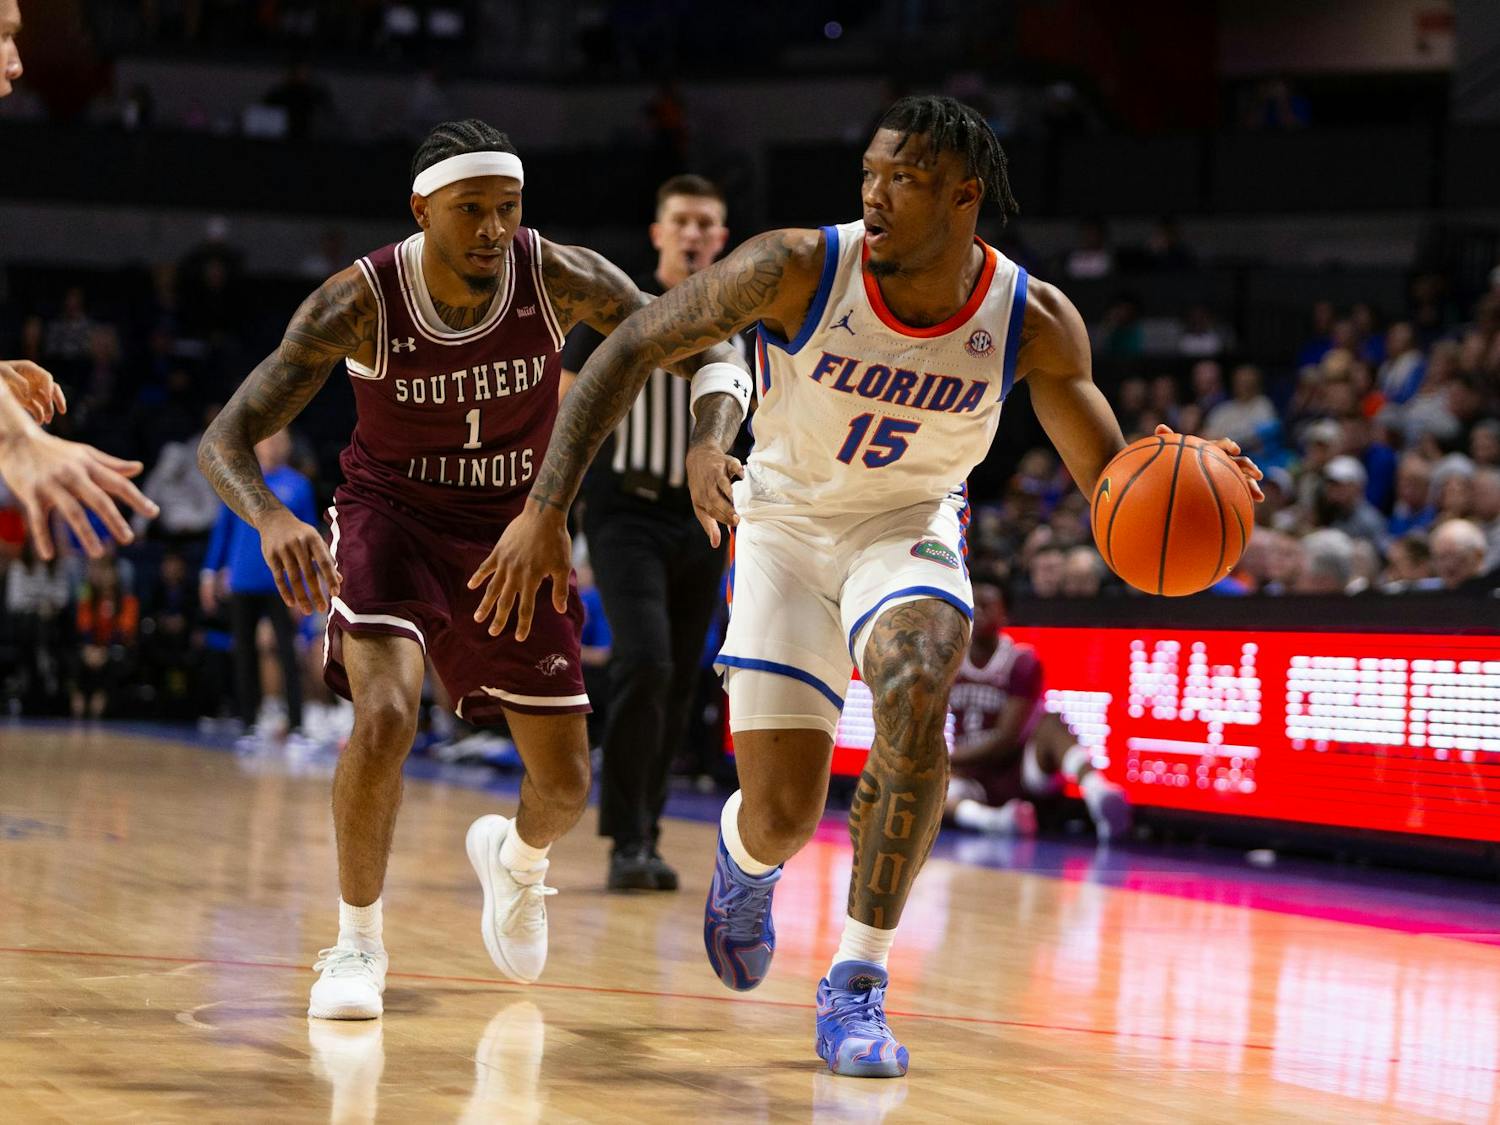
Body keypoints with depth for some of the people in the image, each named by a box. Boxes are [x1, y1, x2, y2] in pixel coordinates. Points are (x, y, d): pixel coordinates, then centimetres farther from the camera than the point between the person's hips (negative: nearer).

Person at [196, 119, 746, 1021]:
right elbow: (225, 438, -24)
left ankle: (515, 858, 43)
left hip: (515, 532, 3)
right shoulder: (361, 303, -24)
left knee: (567, 785, 4)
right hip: (392, 521, -2)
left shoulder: (560, 279, -20)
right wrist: (272, 520, -46)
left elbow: (706, 352, -11)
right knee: (387, 717, -29)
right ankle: (358, 945, -8)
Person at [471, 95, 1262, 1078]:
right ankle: (747, 854, 36)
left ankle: (859, 981, -19)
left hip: (908, 526, 1)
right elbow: (630, 352, -16)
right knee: (783, 818, -7)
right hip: (785, 525, 0)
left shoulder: (1034, 323, -18)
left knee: (915, 691, -34)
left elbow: (1109, 480, -7)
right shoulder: (800, 268, -24)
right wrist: (546, 511, -21)